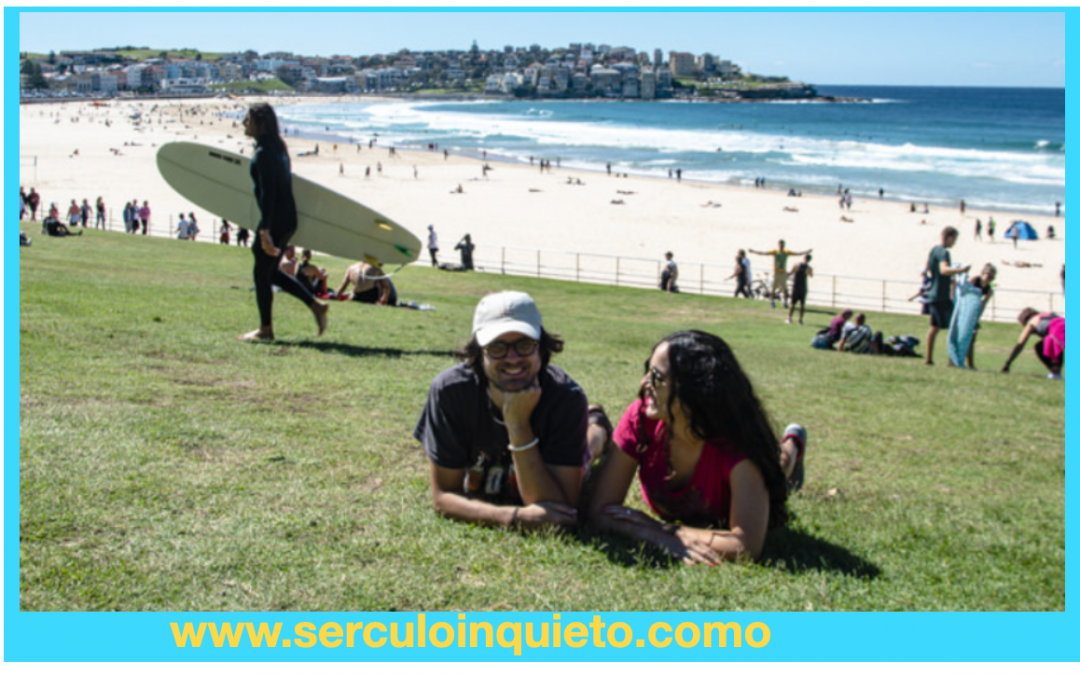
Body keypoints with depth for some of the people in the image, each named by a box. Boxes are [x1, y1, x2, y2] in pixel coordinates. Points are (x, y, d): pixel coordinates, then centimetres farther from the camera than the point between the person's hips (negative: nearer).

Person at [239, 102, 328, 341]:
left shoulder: (264, 153, -16)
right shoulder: (278, 148, 14)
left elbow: (267, 193, -22)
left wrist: (264, 231, -23)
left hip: (275, 220, -10)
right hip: (287, 218, 10)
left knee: (262, 273, 2)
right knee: (271, 272, 19)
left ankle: (265, 329, 11)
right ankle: (316, 306, 15)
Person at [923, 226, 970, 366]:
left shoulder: (934, 250, 13)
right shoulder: (943, 252, -16)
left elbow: (927, 267, 28)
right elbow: (944, 269, -34)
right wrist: (960, 270, -45)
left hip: (933, 295, 10)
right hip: (941, 296, -10)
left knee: (934, 327, 13)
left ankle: (929, 358, 15)